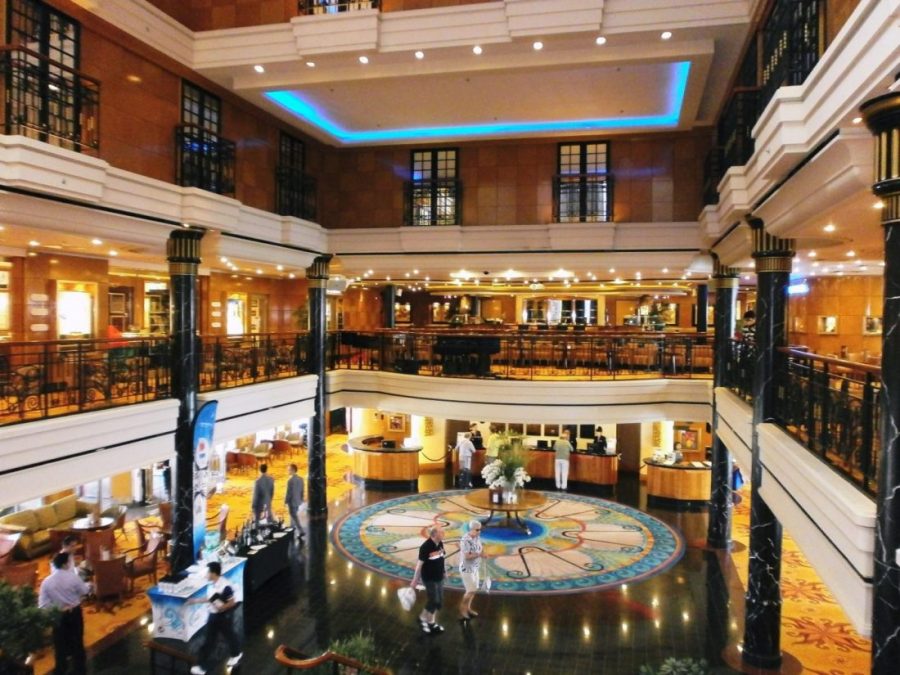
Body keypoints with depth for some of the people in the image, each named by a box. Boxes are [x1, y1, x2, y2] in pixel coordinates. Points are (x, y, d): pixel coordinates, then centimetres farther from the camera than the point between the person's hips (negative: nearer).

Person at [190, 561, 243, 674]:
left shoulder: (225, 586, -30)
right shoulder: (211, 584, -3)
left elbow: (232, 602, -23)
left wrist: (221, 608, -26)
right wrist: (196, 600, 9)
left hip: (224, 616, -7)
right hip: (213, 615, 7)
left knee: (229, 636, 16)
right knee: (209, 639, 12)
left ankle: (236, 654, 43)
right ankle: (203, 665, 21)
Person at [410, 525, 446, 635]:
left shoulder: (440, 544, -4)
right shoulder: (425, 547, -25)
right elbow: (419, 564, -19)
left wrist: (443, 572, 18)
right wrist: (415, 580, -13)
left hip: (439, 577, 7)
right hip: (429, 578, -7)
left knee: (439, 601, 13)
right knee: (433, 601, 0)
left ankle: (432, 622, 30)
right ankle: (423, 618, 25)